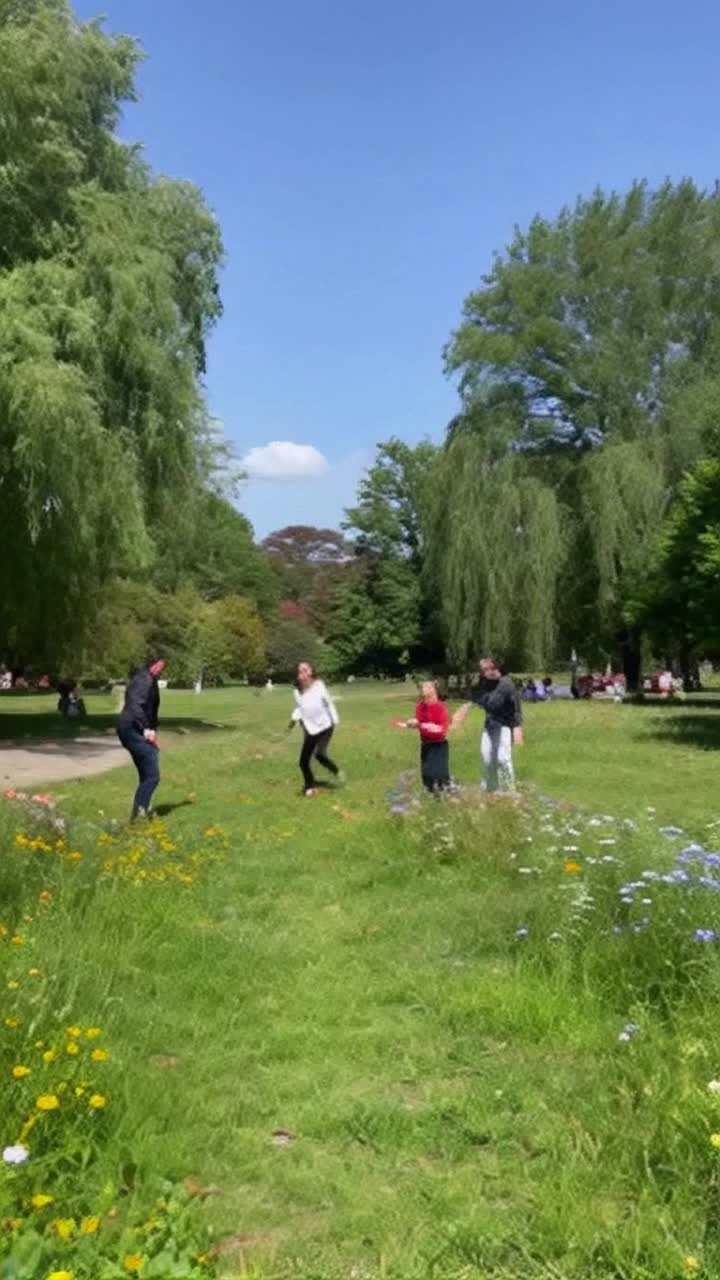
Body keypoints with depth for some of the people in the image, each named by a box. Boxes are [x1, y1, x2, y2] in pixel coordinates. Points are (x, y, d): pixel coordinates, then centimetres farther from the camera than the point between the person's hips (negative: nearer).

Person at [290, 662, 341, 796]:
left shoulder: (319, 686, -11)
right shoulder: (298, 692, -4)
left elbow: (329, 703, 0)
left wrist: (335, 720, 0)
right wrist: (294, 718, -7)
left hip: (325, 726, -3)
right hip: (310, 729, 3)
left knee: (320, 754, -19)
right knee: (304, 760, -1)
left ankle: (335, 771, 11)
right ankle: (310, 786, 20)